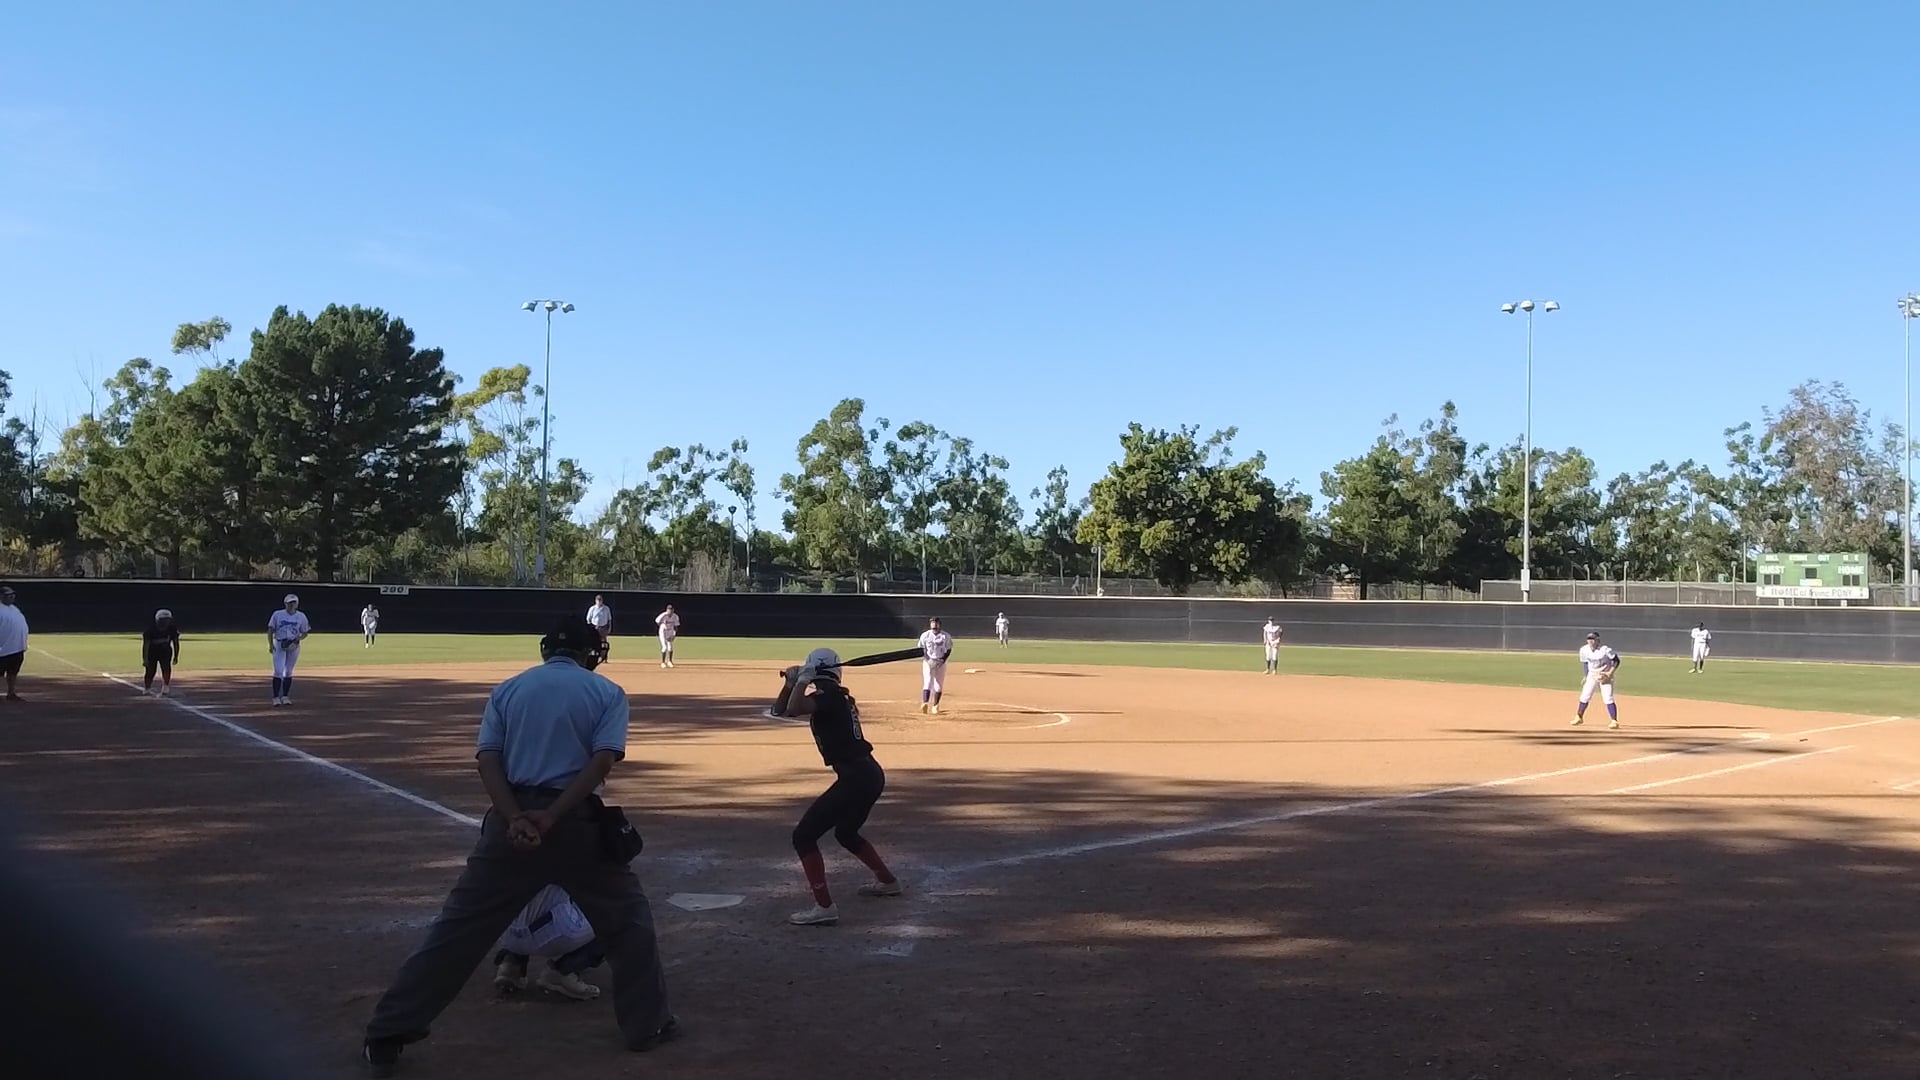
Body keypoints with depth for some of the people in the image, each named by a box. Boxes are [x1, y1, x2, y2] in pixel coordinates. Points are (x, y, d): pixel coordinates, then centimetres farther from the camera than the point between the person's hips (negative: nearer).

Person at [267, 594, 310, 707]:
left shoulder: (301, 616, 3)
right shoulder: (277, 615, 0)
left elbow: (305, 633, 8)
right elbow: (270, 630, 2)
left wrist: (296, 641, -10)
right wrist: (270, 644, -9)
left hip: (293, 646, 2)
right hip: (279, 645, -2)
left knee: (288, 672, 7)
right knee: (278, 671, -9)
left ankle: (285, 697, 16)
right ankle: (276, 697, -3)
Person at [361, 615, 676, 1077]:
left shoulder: (507, 689, 13)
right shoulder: (608, 692, 6)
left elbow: (488, 760, -1)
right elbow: (602, 760, -10)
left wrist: (515, 819, -12)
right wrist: (552, 817, -15)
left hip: (512, 820, 2)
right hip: (577, 821, -2)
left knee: (460, 927, 7)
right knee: (627, 918, 17)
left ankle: (387, 1036, 9)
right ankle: (647, 1023, 22)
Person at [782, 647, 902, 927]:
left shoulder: (827, 695, -10)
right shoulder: (840, 696, 16)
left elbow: (793, 710, -27)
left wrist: (802, 680, -12)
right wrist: (796, 682, 21)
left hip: (855, 778, -10)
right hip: (870, 775, 10)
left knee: (803, 836, -7)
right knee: (846, 833, 33)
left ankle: (824, 907, -11)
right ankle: (888, 881, 46)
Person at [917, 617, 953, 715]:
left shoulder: (946, 636, -1)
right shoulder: (925, 635, -1)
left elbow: (949, 649, 5)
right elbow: (921, 649, 5)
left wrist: (943, 659, -10)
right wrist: (926, 659, -10)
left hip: (941, 662, 1)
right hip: (928, 661, -1)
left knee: (939, 685, 4)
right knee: (928, 682, -17)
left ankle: (935, 706, 17)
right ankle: (924, 703, -30)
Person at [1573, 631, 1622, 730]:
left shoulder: (1605, 649, -23)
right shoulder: (1584, 650, -9)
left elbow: (1616, 660, -14)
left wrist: (1610, 673, -22)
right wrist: (1585, 677, 8)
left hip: (1605, 676, -4)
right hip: (1592, 675, 4)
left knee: (1608, 699, -12)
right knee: (1585, 696, 3)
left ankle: (1614, 721, -5)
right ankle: (1579, 717, 20)